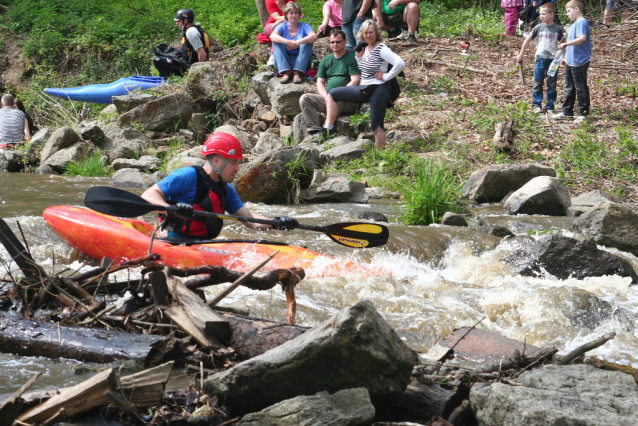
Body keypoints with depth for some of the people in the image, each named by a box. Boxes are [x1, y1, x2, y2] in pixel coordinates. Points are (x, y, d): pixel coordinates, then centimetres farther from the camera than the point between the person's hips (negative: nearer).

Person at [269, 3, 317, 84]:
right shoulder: (282, 27, 5)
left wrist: (298, 42, -34)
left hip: (301, 62, -1)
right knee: (276, 41, -17)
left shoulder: (304, 26, 4)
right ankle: (285, 73, -33)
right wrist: (288, 42, -35)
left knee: (308, 41, -20)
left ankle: (298, 73, -32)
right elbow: (272, 36, -18)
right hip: (284, 62, 1)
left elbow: (314, 37, -17)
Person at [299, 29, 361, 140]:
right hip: (327, 100, 6)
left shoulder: (352, 58, 2)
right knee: (305, 98, -14)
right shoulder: (326, 61, 20)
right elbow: (320, 83, 13)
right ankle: (315, 130, -27)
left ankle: (328, 130, -43)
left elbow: (355, 81, -9)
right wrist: (326, 97, -7)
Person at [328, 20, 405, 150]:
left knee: (376, 125, -6)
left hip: (379, 89, -9)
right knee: (332, 94, 8)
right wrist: (358, 57, 5)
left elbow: (400, 63, -26)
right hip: (365, 89, 9)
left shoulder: (381, 49, -14)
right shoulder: (365, 47, 10)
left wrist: (386, 76, -17)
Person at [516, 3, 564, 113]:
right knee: (538, 83, 4)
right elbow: (528, 40, 8)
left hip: (553, 59, -1)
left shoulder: (558, 29, -2)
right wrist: (521, 54, 11)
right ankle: (536, 105, 12)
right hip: (540, 58, 1)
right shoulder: (539, 27, -1)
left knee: (552, 84, 5)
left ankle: (550, 106, 13)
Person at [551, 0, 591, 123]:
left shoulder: (581, 22, -15)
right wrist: (566, 57, 27)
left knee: (581, 88, -1)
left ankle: (583, 113, 7)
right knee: (569, 88, 15)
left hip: (579, 62, -10)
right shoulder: (575, 24, 16)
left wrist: (567, 44, -34)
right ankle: (567, 112, 22)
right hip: (570, 61, 10)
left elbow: (582, 38, -30)